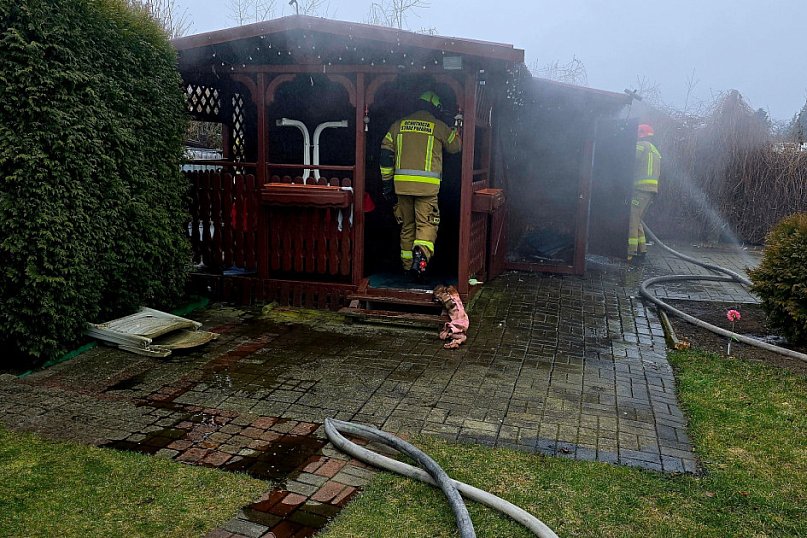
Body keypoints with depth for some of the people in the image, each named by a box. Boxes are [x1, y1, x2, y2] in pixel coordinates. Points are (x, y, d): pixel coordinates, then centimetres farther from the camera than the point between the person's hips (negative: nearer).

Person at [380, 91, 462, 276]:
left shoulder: (399, 125, 12)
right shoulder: (439, 127, 5)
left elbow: (385, 154, 8)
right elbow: (456, 146, 20)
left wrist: (387, 182, 12)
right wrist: (455, 131, 40)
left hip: (402, 183, 3)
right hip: (427, 185, -3)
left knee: (407, 225, 14)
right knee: (427, 223, -2)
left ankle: (408, 265, 19)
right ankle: (421, 254, -29)